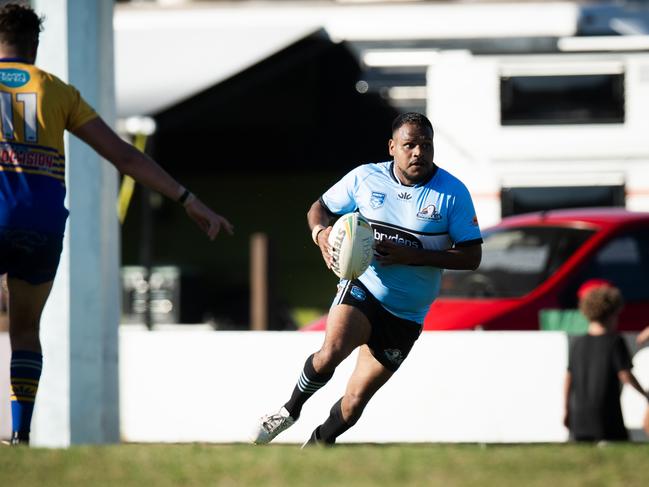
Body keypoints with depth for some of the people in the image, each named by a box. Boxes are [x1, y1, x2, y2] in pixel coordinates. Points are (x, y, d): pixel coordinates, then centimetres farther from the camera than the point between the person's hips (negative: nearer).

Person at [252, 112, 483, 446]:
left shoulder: (453, 193, -7)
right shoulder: (365, 178, -1)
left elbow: (472, 256, -9)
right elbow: (319, 208, 13)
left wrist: (412, 256, -21)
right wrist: (321, 233, -13)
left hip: (406, 315, 1)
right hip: (362, 289, 0)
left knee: (356, 399, 3)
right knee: (331, 352, -30)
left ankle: (316, 446, 28)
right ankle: (291, 410, -4)